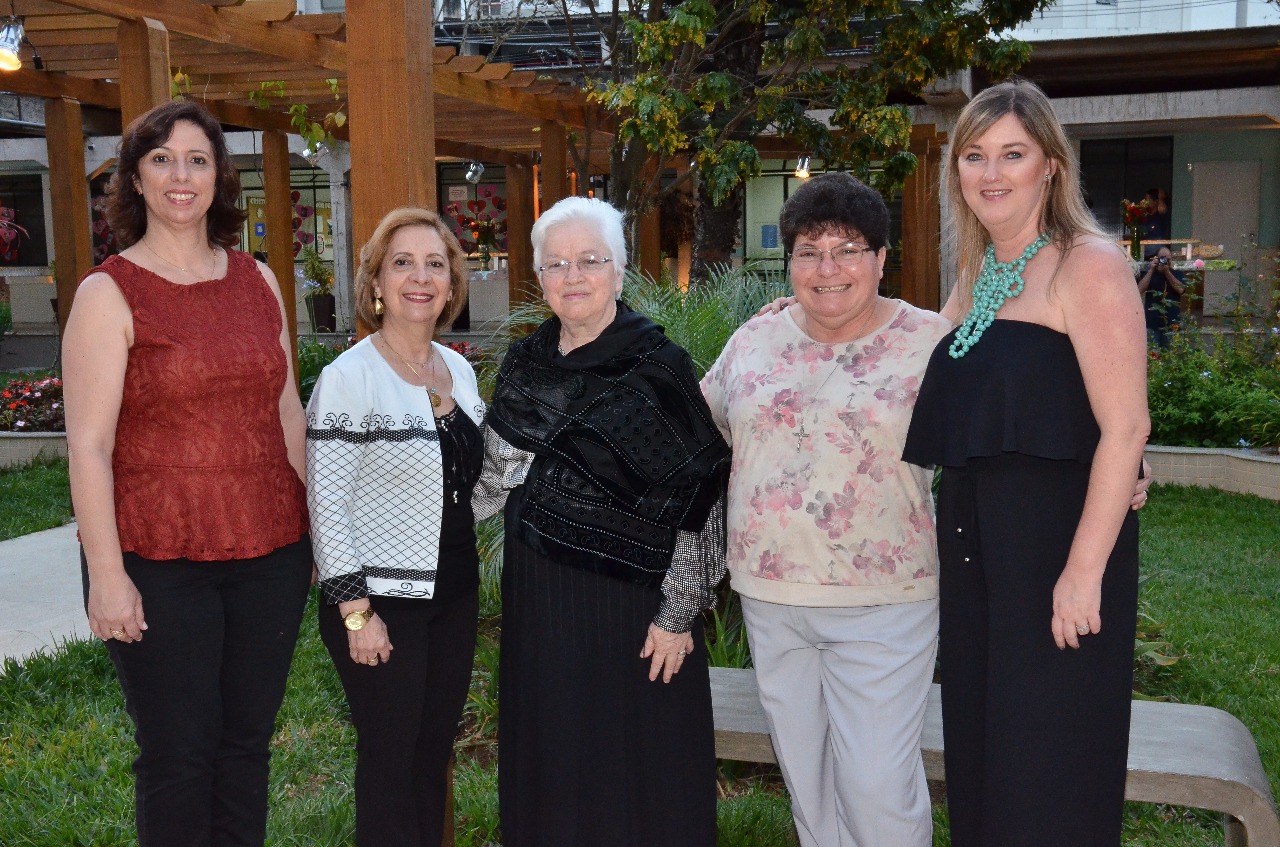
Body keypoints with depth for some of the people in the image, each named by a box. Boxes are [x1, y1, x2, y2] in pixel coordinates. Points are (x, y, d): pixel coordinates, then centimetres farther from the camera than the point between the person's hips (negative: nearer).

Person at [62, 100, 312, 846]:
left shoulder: (259, 281, 8)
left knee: (248, 741, 13)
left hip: (270, 550, 4)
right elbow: (88, 446, -9)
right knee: (178, 755, 5)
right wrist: (107, 575, -13)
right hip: (159, 561, -4)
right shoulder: (109, 294, -6)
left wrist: (318, 526, 12)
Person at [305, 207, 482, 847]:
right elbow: (327, 505, -16)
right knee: (391, 758, 5)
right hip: (382, 601, -6)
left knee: (435, 751, 16)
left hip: (454, 594, 6)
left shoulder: (459, 370, 7)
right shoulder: (348, 378, -14)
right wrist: (355, 611, -17)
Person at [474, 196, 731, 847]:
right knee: (548, 767, 15)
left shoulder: (656, 367, -10)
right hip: (538, 598, 5)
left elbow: (695, 501, -11)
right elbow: (492, 477, 16)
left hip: (630, 598, -5)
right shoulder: (523, 364, 6)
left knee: (636, 766, 6)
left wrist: (677, 614, -13)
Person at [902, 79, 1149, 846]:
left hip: (1058, 542, -7)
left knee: (1050, 759, 2)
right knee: (980, 747, 16)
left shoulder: (1087, 265, -9)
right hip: (975, 547, 7)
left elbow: (1125, 427, -16)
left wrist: (1086, 569, -21)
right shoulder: (975, 279, 14)